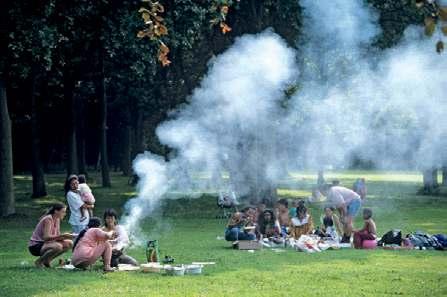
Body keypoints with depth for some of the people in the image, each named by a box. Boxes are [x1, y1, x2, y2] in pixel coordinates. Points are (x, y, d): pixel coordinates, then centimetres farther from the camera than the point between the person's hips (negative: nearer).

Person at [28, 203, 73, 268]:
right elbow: (46, 237, -29)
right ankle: (39, 261, -12)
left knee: (69, 243, 1)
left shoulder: (57, 220, 8)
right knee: (58, 246, -34)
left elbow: (57, 237, 5)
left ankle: (47, 260, 6)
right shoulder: (48, 219, -19)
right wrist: (62, 236, -33)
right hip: (35, 246, -9)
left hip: (45, 244, 9)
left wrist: (64, 237, -15)